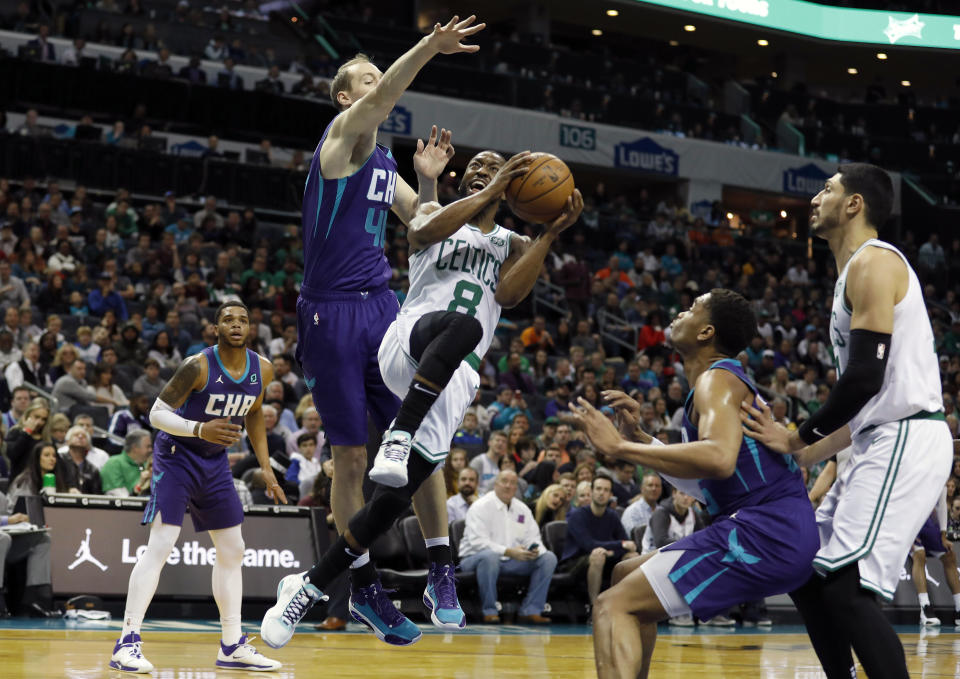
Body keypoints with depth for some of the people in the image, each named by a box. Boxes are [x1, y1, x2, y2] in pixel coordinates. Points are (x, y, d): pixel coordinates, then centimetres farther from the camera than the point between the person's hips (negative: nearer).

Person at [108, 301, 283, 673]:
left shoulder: (262, 369, -4)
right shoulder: (198, 366, -22)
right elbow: (157, 413, -20)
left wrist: (266, 468, 11)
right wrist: (199, 429, -36)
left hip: (215, 461, 7)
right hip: (176, 455, -7)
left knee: (232, 551, 9)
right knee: (160, 544, -18)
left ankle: (233, 646, 19)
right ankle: (127, 642, -18)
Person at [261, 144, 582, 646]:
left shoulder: (512, 245, 24)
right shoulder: (436, 215, 19)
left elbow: (509, 293, 2)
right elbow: (425, 230, -8)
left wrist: (551, 234, -4)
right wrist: (487, 194, -9)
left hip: (454, 377, 3)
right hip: (410, 344, -3)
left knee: (395, 496, -7)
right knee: (462, 324, -40)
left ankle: (307, 588, 5)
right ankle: (396, 441, -43)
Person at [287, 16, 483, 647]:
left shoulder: (384, 162, 16)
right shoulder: (342, 138, -6)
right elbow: (379, 100, -26)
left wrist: (428, 179, 7)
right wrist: (430, 46, -38)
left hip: (382, 309, 7)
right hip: (333, 313, -6)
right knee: (352, 456, 0)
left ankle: (440, 566, 5)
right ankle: (364, 583, 10)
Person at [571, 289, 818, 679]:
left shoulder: (717, 379, -8)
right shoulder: (729, 382, 23)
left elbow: (719, 459, -29)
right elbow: (700, 483, 28)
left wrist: (618, 447, -23)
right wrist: (637, 436, 19)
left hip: (765, 532, -10)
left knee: (613, 606, -16)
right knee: (627, 576, 24)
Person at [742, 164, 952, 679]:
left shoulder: (872, 262, -9)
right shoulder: (858, 270, 22)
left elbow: (866, 377, -20)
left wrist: (800, 438, -9)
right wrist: (802, 456, 21)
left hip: (906, 442, -11)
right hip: (884, 443, 11)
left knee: (846, 587, -17)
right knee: (807, 576, 13)